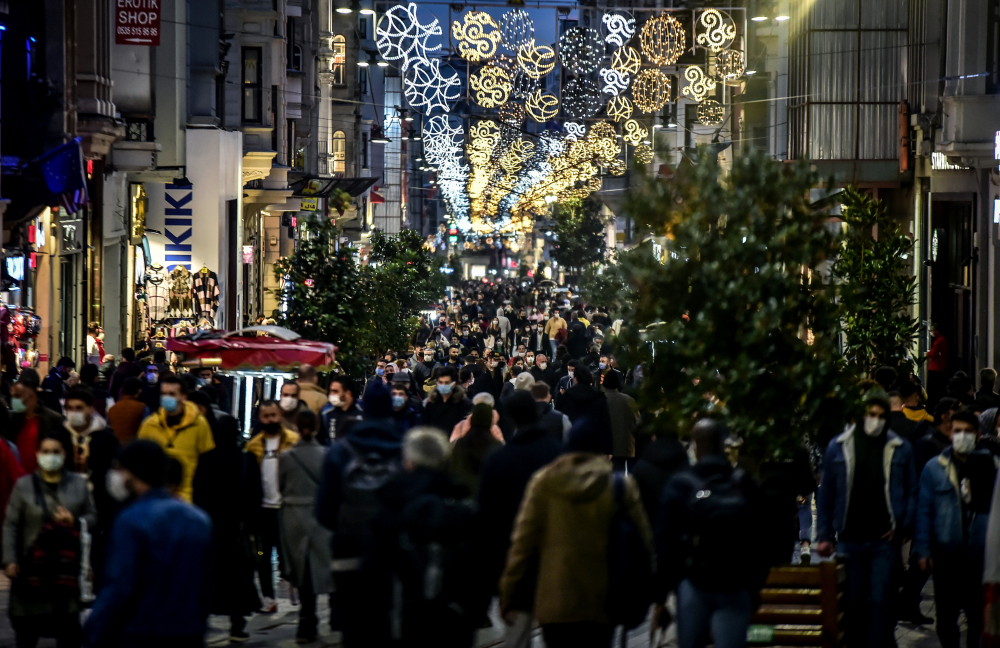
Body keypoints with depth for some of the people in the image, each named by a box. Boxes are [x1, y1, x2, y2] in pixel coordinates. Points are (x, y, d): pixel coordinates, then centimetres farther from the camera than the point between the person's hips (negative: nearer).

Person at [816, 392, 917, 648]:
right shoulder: (839, 447, 6)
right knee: (853, 603, 6)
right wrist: (824, 535, 4)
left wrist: (904, 526, -5)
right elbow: (826, 493, 9)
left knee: (881, 602, -4)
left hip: (884, 541, -1)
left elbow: (912, 492, 9)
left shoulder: (900, 450, 5)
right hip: (850, 540, 1)